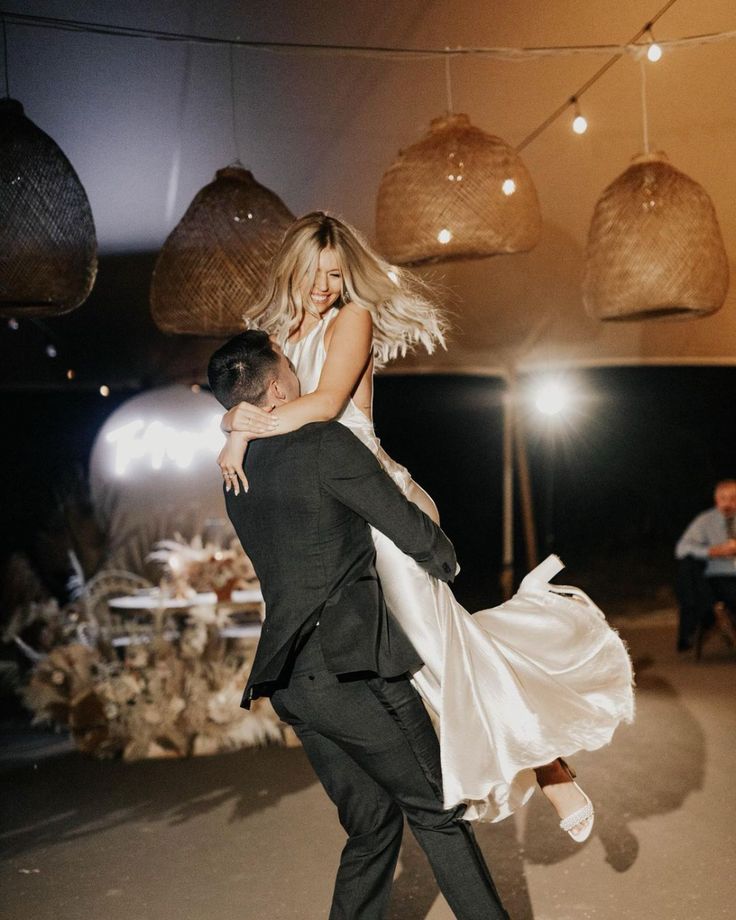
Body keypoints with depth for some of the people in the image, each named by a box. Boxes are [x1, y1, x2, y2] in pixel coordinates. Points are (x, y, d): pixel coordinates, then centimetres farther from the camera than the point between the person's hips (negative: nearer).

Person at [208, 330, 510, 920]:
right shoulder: (326, 444, -10)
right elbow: (411, 530, -5)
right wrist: (444, 559, 16)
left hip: (289, 681, 8)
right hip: (351, 667, -7)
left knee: (373, 822, 16)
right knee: (437, 811, 6)